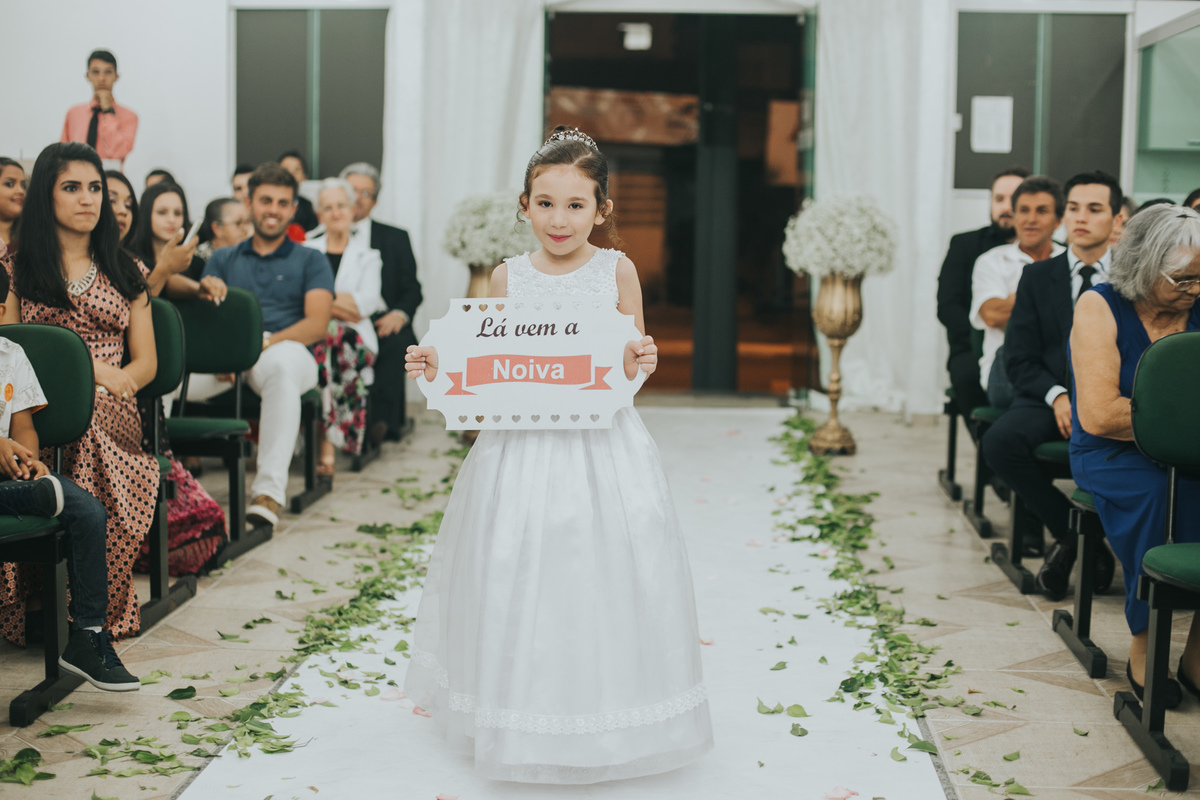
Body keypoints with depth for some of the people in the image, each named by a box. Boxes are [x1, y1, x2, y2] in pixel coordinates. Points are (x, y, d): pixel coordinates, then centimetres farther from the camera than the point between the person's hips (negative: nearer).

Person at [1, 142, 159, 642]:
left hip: (111, 412, 1)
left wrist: (112, 380, -8)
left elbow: (146, 362, 16)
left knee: (85, 423, -37)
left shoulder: (124, 271, 21)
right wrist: (88, 367, -8)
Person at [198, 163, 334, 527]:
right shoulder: (223, 260, 26)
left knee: (281, 361, -41)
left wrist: (266, 342, -16)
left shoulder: (310, 261, 19)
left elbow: (317, 324, 3)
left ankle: (269, 490, -45)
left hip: (288, 350, -2)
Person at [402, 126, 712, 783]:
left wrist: (640, 364, -19)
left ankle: (604, 722, 18)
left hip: (600, 444, -1)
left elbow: (630, 368, 3)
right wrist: (438, 369, -8)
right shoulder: (507, 277, 4)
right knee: (516, 577, 4)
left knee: (603, 571, 0)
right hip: (521, 446, 1)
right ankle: (520, 722, 21)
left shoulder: (616, 271, 0)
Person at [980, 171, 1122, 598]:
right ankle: (1071, 529, -7)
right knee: (998, 442, -30)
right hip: (1050, 399, 2)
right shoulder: (1038, 277, 12)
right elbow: (1020, 358, 5)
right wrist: (1057, 396, -14)